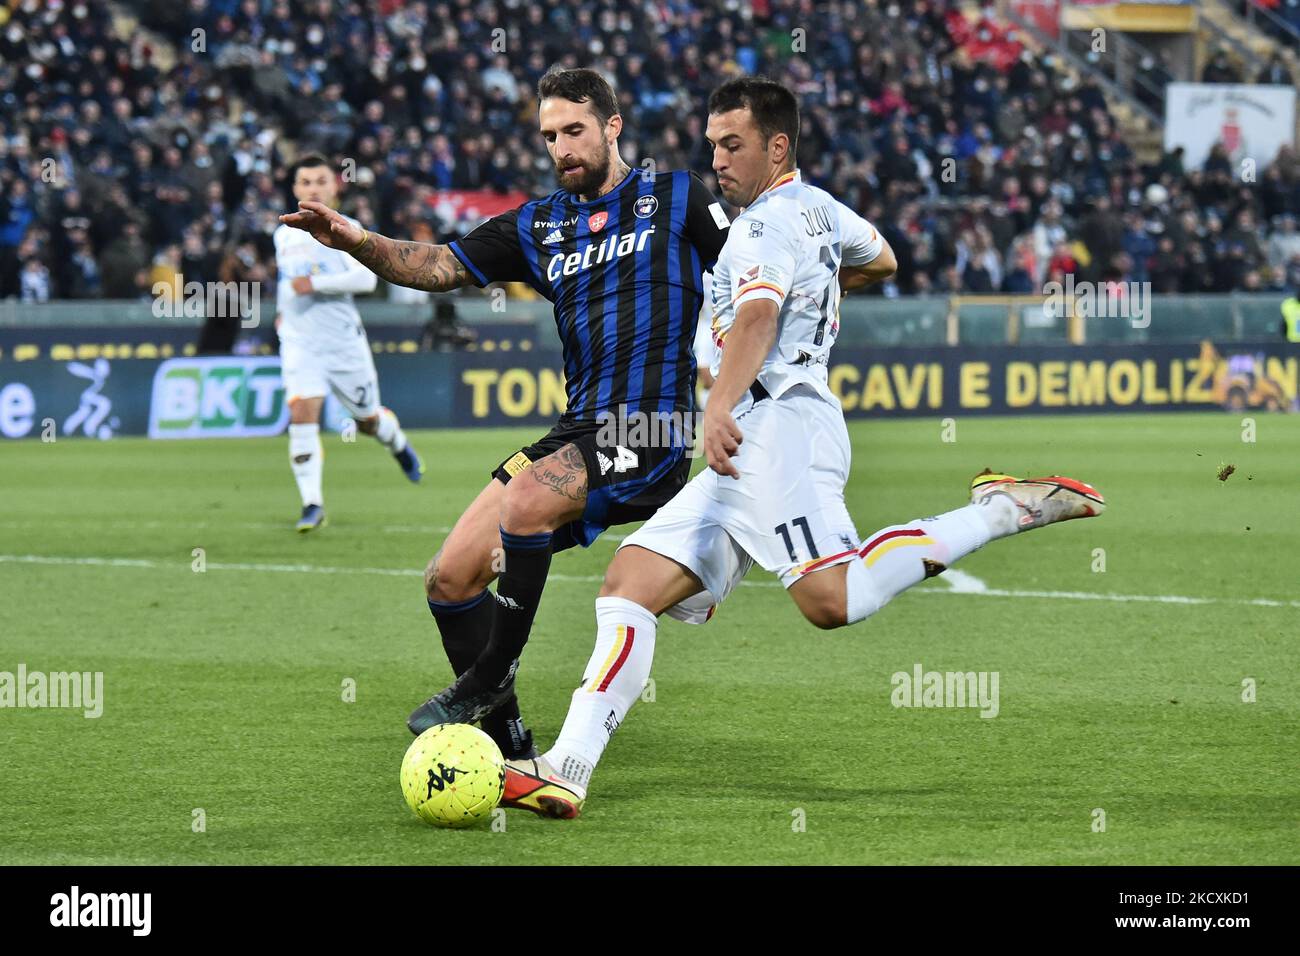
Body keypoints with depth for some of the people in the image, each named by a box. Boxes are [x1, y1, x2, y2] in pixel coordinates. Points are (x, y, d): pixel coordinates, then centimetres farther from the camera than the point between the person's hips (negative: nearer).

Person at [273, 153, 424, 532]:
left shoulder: (344, 229, -4)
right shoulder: (283, 235, 13)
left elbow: (366, 278, -18)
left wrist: (315, 284, -23)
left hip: (344, 339, -2)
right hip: (299, 341, 2)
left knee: (368, 419, 12)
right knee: (302, 414, -19)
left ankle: (398, 444, 49)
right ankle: (312, 505, -19)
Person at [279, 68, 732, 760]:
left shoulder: (676, 199, 6)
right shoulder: (539, 224, 17)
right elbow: (439, 267, 9)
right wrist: (359, 243, -9)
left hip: (653, 437, -6)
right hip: (578, 432, 6)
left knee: (526, 497, -33)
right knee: (449, 578, -5)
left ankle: (489, 679, -17)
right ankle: (506, 740, 7)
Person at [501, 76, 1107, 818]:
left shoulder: (768, 223, -3)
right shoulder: (819, 209, 26)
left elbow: (757, 318, -23)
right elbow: (881, 261, 47)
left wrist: (721, 408, -39)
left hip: (777, 425, -10)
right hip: (745, 461, 10)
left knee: (833, 600, -28)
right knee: (630, 585, 0)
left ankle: (1002, 511, -16)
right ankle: (567, 771, -10)